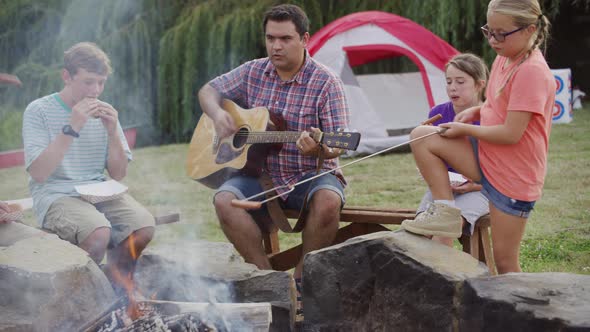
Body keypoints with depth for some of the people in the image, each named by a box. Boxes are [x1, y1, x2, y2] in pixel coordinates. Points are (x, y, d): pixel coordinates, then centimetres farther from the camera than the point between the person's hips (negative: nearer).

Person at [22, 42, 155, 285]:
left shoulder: (103, 113, 9)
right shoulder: (39, 111, -5)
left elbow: (118, 174, 9)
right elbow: (38, 174, -15)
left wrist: (112, 132, -8)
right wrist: (72, 128, -20)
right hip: (55, 195, -5)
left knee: (144, 227, -22)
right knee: (98, 232, -34)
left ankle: (115, 290, 3)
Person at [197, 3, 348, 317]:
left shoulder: (326, 82, -7)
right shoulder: (253, 72, 5)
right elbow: (208, 90, 18)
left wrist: (320, 149, -36)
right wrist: (217, 114, -6)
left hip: (309, 176, -3)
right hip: (260, 174, 3)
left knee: (328, 201, -35)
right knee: (224, 200, -27)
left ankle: (301, 278, -14)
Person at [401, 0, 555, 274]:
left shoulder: (532, 71, -23)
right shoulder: (504, 59, 5)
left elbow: (510, 134, -25)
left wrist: (465, 129, -12)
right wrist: (475, 111, 1)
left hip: (513, 176, -8)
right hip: (487, 158, 8)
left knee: (504, 261, 0)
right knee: (421, 136, -6)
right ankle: (445, 212, -3)